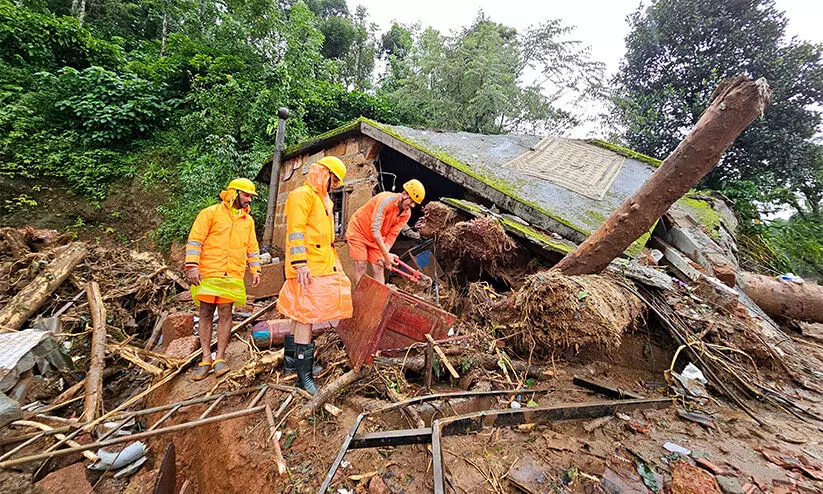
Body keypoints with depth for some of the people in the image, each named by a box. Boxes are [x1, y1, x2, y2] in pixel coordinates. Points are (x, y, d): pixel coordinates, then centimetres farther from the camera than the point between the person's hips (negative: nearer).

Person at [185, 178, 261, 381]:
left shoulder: (248, 220, 15)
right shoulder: (211, 213, 2)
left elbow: (252, 248, 17)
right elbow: (195, 240, -4)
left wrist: (255, 270, 10)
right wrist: (192, 266, -13)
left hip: (233, 277, 3)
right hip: (208, 273, -2)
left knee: (225, 314, 2)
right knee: (205, 314, 5)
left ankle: (220, 358, 11)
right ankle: (206, 359, 14)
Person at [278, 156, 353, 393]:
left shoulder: (324, 200, 23)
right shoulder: (302, 195, -7)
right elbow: (295, 231, -17)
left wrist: (335, 264, 26)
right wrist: (300, 263, -24)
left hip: (323, 267, 10)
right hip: (308, 268, -10)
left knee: (301, 314, 17)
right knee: (306, 314, -7)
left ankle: (290, 360, 31)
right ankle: (304, 374, 2)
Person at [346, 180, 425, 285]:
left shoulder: (406, 214, -10)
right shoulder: (387, 199, -30)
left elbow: (392, 235, -12)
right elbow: (375, 230, -34)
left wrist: (385, 255, -26)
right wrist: (386, 255, -36)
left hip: (376, 239, 6)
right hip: (359, 230, -5)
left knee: (378, 268, 0)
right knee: (361, 266, -10)